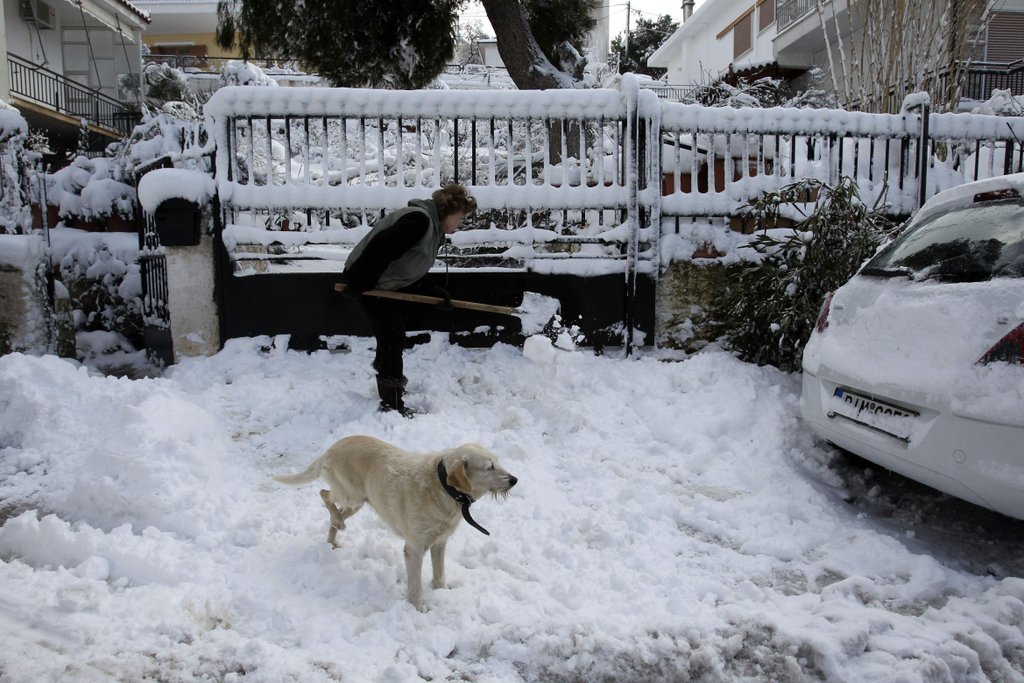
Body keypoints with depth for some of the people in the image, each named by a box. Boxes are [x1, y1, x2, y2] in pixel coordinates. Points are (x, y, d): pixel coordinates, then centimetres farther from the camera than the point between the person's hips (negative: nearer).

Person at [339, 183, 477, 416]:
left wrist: (435, 292, -6)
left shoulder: (435, 231, 8)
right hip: (365, 282, -10)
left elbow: (413, 276, 8)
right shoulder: (419, 220, -24)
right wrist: (359, 283, -31)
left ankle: (384, 367, 53)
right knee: (393, 337, -10)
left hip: (388, 283, 10)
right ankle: (391, 405, -3)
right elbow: (380, 247, -33)